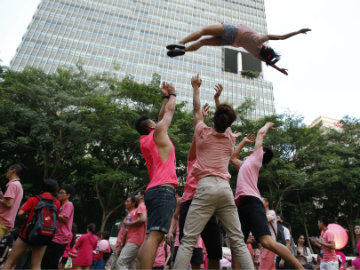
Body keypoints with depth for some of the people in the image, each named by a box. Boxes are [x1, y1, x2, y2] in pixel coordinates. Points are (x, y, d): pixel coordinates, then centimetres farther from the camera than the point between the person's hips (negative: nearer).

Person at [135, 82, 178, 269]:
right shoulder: (157, 133, 2)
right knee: (155, 235, -17)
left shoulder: (145, 141, 22)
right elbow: (169, 112, 17)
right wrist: (172, 94, 34)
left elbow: (162, 117, 33)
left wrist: (165, 96, 40)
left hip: (153, 190, 9)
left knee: (151, 237, 7)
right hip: (164, 189, -9)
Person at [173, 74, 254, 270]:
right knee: (238, 240, 8)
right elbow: (224, 121, 35)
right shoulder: (230, 138, 16)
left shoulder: (203, 133, 7)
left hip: (206, 187, -3)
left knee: (188, 240, -7)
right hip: (225, 188, 4)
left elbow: (197, 110, 23)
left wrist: (195, 87, 36)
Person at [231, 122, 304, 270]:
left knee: (267, 241, -22)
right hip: (241, 205, 8)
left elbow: (260, 133, 22)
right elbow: (232, 157, 48)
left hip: (252, 202, -8)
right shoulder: (245, 164, 33)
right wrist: (244, 141, 50)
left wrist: (268, 125, 42)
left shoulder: (256, 156, 15)